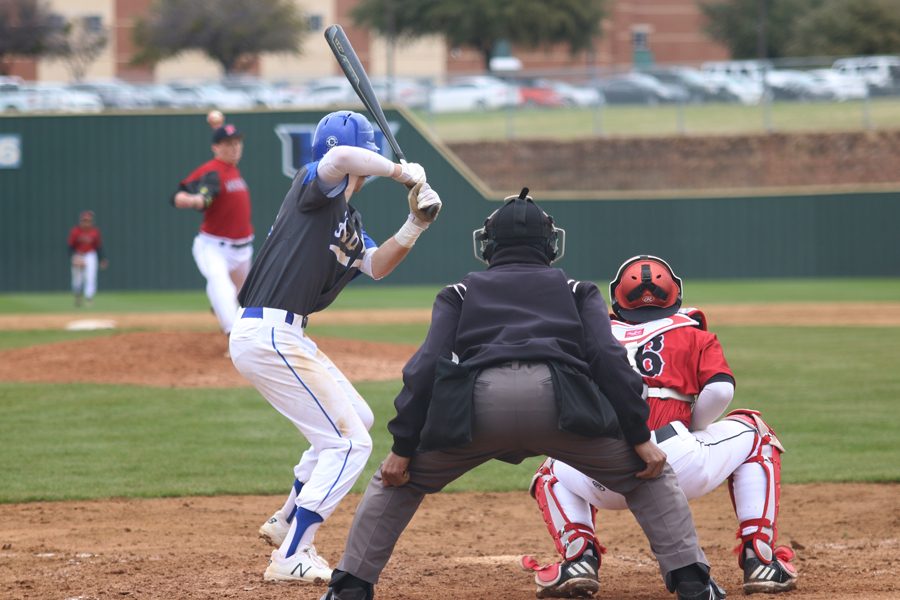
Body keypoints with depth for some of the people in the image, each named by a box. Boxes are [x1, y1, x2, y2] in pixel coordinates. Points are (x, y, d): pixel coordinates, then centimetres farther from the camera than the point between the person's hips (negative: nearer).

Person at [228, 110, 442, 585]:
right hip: (269, 336, -11)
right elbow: (339, 158, -30)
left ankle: (287, 522, 34)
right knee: (349, 442, -8)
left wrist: (415, 225, -1)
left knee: (356, 419, 27)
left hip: (284, 337, 11)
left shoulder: (349, 219, 19)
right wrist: (401, 172, -17)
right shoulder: (313, 184, -9)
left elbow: (376, 266, 14)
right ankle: (290, 558, -8)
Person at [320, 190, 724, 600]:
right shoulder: (577, 291, 31)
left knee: (398, 480, 25)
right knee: (646, 472, 21)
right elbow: (609, 359, 13)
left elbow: (426, 367, 16)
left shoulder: (460, 294, 31)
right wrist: (639, 437, 10)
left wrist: (403, 447, 14)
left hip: (476, 401, 0)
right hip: (559, 398, 0)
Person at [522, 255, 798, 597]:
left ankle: (578, 554, 7)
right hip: (681, 470, -2)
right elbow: (720, 390, 1)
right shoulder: (692, 335, 18)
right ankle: (759, 559, 15)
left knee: (552, 472, 37)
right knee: (753, 436, 27)